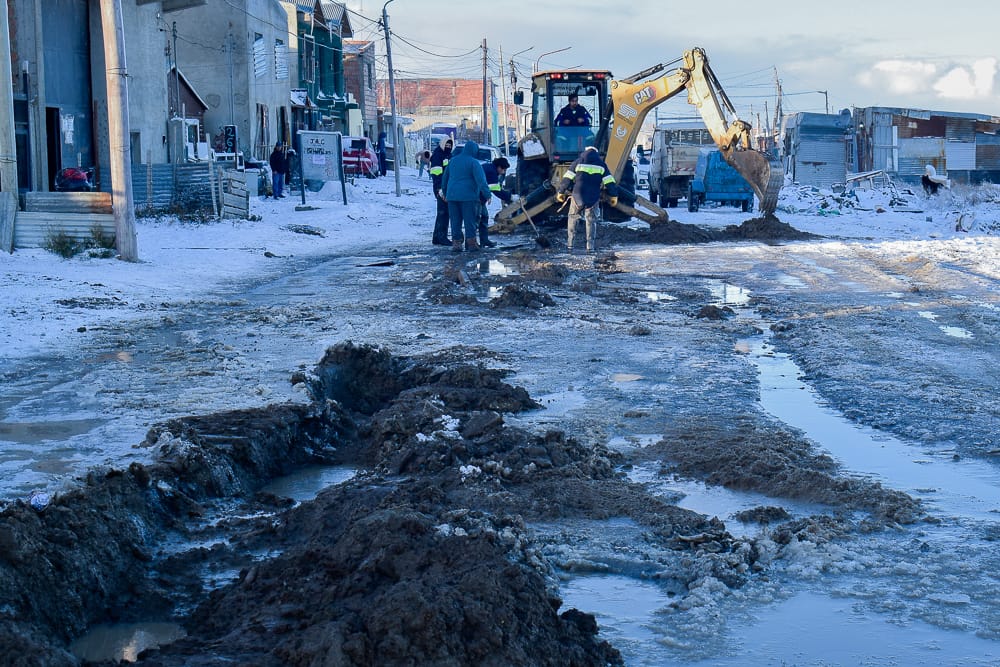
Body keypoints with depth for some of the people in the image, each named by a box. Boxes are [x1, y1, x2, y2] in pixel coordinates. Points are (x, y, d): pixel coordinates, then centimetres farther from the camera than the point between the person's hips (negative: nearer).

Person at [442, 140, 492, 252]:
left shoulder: (452, 160, 13)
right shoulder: (474, 162, -7)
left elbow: (445, 178, 22)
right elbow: (481, 181, -15)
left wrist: (445, 193, 33)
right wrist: (487, 195, -15)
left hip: (452, 196, 5)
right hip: (468, 196, -5)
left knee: (455, 221, 9)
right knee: (470, 220, 1)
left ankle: (456, 242, 8)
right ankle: (471, 243, 2)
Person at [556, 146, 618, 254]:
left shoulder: (578, 162, 7)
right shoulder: (601, 164, 11)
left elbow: (567, 179, 4)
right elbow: (609, 182, 8)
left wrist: (560, 192, 13)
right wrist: (613, 196, 17)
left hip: (578, 196, -1)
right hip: (593, 197, 1)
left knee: (572, 218, 15)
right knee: (591, 221, 8)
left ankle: (570, 244, 12)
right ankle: (590, 246, -1)